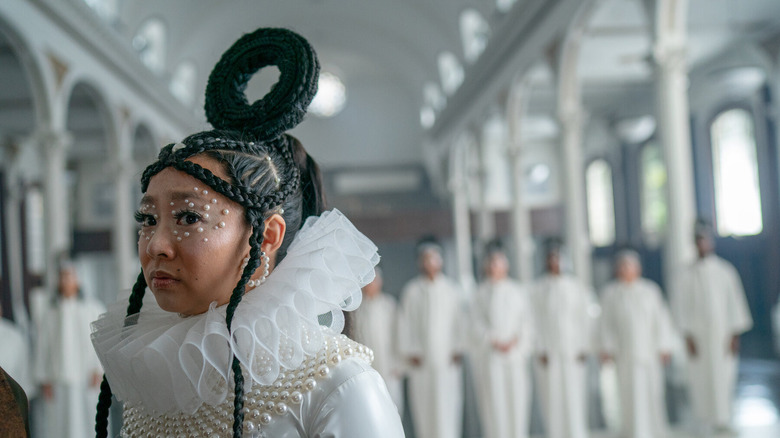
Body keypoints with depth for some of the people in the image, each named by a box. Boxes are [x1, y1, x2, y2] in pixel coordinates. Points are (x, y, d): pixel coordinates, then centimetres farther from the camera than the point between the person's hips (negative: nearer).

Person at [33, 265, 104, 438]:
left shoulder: (93, 308, 6)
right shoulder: (51, 315, 10)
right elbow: (42, 347, 9)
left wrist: (99, 370, -10)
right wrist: (44, 381, 2)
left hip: (89, 382, -1)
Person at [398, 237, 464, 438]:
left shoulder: (451, 289, 8)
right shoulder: (412, 290, 4)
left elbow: (458, 319, 8)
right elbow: (406, 322, 4)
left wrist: (458, 348, 0)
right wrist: (410, 352, -3)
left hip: (447, 358, 1)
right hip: (421, 359, 0)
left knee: (448, 404, -4)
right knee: (423, 405, 1)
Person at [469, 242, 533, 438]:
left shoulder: (518, 291, 11)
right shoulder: (481, 293, 5)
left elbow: (527, 322, 8)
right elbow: (476, 325, 1)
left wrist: (515, 341, -8)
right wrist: (494, 342, -11)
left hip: (516, 354, 2)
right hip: (489, 356, -2)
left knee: (517, 403, -1)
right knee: (494, 405, -5)